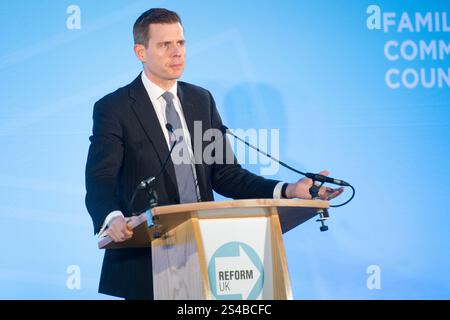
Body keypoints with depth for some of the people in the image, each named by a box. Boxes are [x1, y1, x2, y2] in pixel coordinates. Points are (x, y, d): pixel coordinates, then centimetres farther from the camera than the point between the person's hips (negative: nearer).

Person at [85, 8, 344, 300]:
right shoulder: (113, 109, -5)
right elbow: (100, 180, -15)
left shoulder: (202, 100, 12)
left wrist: (288, 191, -4)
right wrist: (112, 219, -38)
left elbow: (224, 173, 10)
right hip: (144, 263, -4)